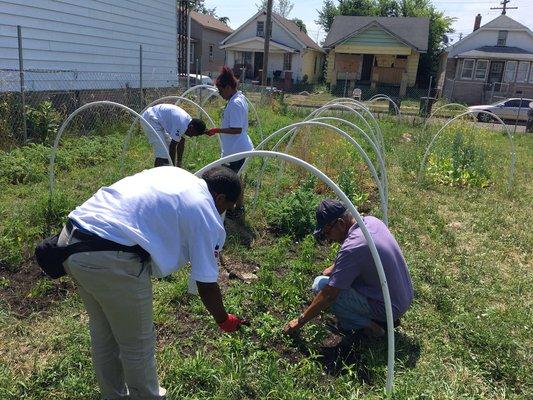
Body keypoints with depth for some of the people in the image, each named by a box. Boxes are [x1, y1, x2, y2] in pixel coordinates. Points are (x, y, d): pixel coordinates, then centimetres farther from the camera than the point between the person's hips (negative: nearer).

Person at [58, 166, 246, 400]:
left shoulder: (171, 173, 18)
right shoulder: (207, 217, -1)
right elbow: (206, 285, 4)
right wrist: (224, 321, 21)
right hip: (110, 261, -9)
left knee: (102, 330, 27)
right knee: (138, 344, 15)